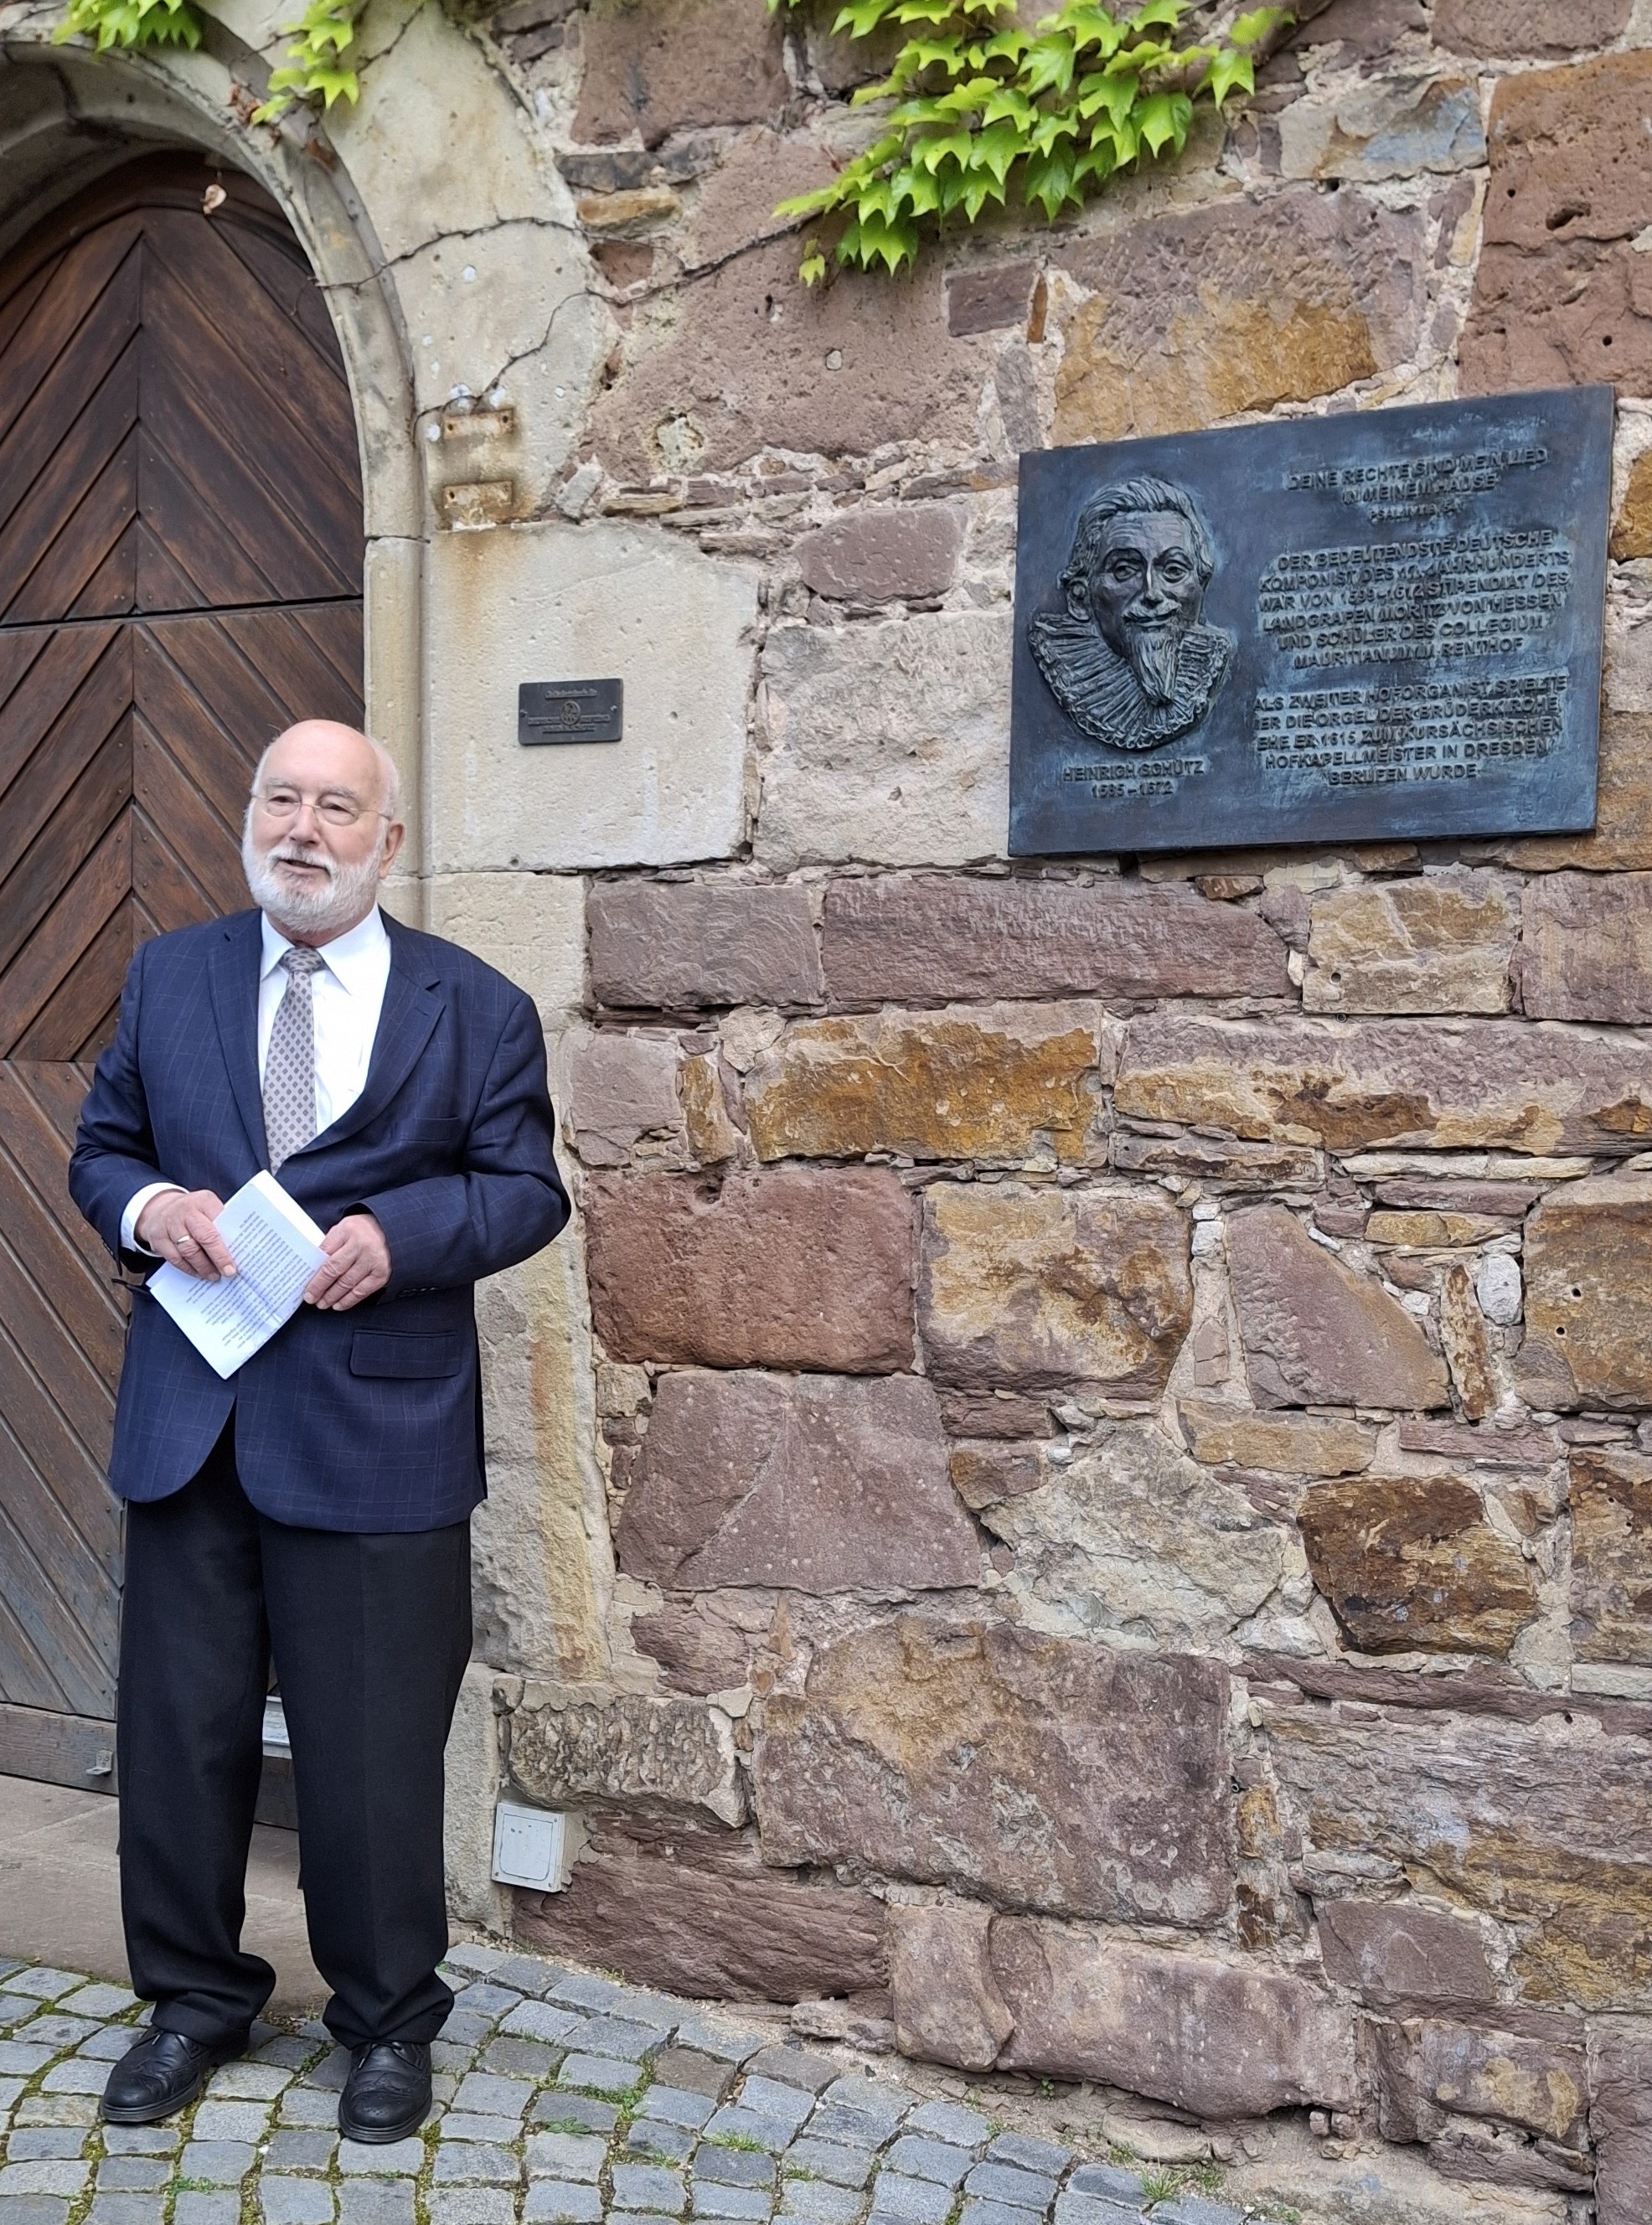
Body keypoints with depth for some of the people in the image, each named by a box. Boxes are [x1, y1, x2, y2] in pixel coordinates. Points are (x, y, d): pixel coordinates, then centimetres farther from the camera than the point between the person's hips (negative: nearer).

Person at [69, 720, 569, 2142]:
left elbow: (527, 1190, 0)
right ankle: (196, 1998, 35)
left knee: (375, 1748, 7)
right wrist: (146, 1208, -9)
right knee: (179, 1730, 13)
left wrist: (399, 1234, -17)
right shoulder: (169, 978, 11)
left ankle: (389, 2022, 28)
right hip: (190, 1422, 3)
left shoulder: (477, 1008, 1)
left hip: (379, 1433, -3)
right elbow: (101, 1148, 14)